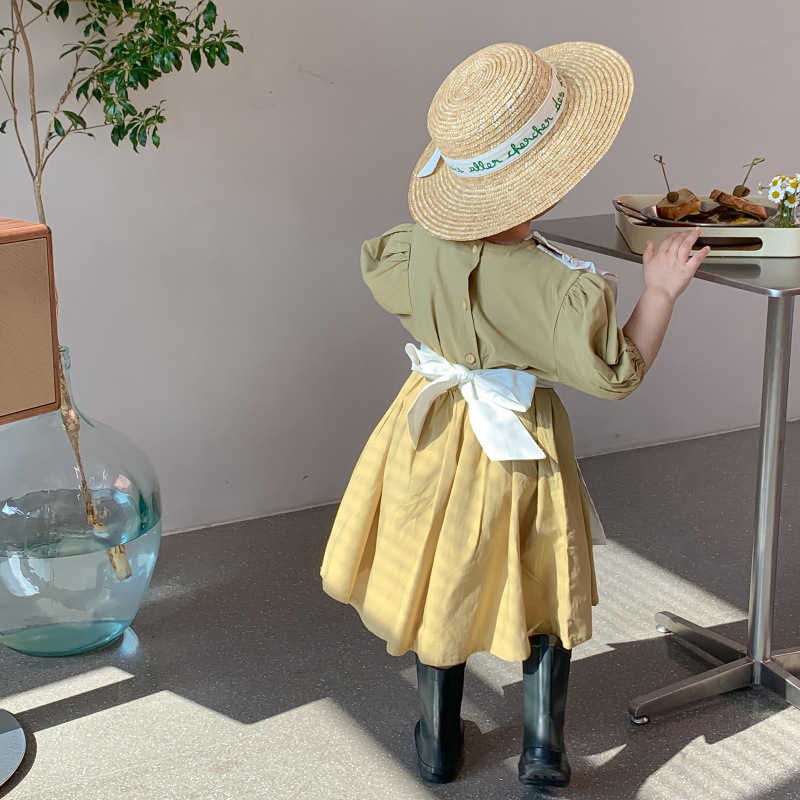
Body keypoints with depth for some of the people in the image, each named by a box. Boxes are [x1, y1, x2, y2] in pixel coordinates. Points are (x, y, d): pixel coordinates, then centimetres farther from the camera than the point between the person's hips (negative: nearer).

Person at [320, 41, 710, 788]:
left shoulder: (422, 249, -15)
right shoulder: (561, 287, -28)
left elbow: (376, 268, 8)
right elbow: (616, 375, -16)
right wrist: (659, 293, -9)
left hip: (433, 432, 4)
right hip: (519, 449, -3)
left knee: (440, 582, 19)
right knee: (544, 587, 19)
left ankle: (437, 742, 32)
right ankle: (543, 743, 18)